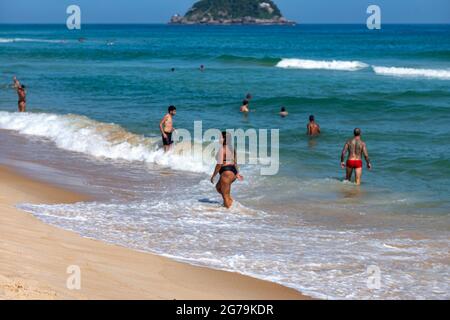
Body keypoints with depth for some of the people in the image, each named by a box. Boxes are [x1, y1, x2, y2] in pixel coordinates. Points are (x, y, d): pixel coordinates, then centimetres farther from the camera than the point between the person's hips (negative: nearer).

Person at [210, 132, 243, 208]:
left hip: (226, 172, -9)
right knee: (218, 187, 27)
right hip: (233, 171, 9)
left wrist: (213, 176, -9)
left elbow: (219, 164, -16)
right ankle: (230, 200, 15)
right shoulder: (232, 148, 12)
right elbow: (235, 162, 18)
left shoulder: (222, 149, -14)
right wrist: (237, 174, 23)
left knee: (225, 195, 1)